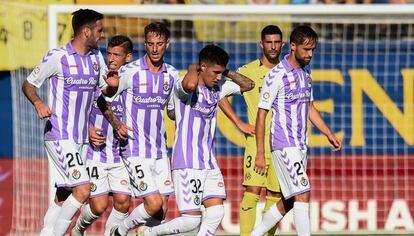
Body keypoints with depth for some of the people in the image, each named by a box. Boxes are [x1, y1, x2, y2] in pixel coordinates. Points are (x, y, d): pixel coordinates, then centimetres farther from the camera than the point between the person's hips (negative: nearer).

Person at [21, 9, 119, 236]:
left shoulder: (96, 57, 9)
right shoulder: (57, 57, -11)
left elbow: (106, 91, 20)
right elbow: (28, 84, -3)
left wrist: (112, 85, -4)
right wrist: (38, 102, -23)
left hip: (80, 139, 8)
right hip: (60, 137, -8)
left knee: (63, 197, 9)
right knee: (82, 190, -18)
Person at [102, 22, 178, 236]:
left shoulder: (172, 75, 6)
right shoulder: (130, 72, -10)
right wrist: (116, 124, -17)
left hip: (160, 150, 6)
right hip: (135, 150, -6)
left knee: (162, 209, 2)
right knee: (154, 204, -14)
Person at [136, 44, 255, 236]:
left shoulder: (218, 88, 12)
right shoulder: (182, 86, -12)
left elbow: (248, 85, 25)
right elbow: (189, 85, -37)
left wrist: (228, 73, 10)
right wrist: (193, 69, -16)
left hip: (209, 162, 8)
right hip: (187, 163, -8)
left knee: (216, 213, -6)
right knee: (192, 220, -10)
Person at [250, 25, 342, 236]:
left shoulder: (305, 73, 12)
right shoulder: (276, 75, -12)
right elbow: (261, 114, -11)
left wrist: (329, 134, 16)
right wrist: (260, 154, -12)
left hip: (301, 145, 8)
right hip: (284, 145, -8)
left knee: (288, 201, 11)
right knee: (302, 195, -16)